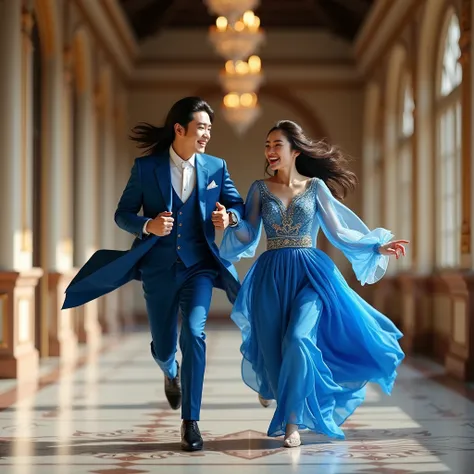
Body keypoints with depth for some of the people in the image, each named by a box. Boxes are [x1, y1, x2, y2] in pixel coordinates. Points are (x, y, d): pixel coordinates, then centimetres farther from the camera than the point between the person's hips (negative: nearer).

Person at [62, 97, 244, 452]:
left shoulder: (216, 167, 1)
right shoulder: (146, 167, -3)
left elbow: (239, 205, 9)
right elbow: (122, 214, 0)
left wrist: (230, 217, -15)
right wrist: (148, 226, -20)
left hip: (198, 266, 0)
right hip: (159, 269, 0)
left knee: (194, 333, -22)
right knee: (163, 348, 10)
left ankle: (191, 422, -12)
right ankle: (171, 371, 52)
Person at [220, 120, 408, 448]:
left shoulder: (315, 186, 5)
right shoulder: (260, 188, 7)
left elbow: (338, 231, 6)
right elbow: (248, 235, 3)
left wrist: (378, 247, 0)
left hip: (310, 273, -1)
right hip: (271, 277, 2)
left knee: (299, 340, -21)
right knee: (272, 346, 1)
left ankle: (292, 421, -8)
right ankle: (270, 383, 40)